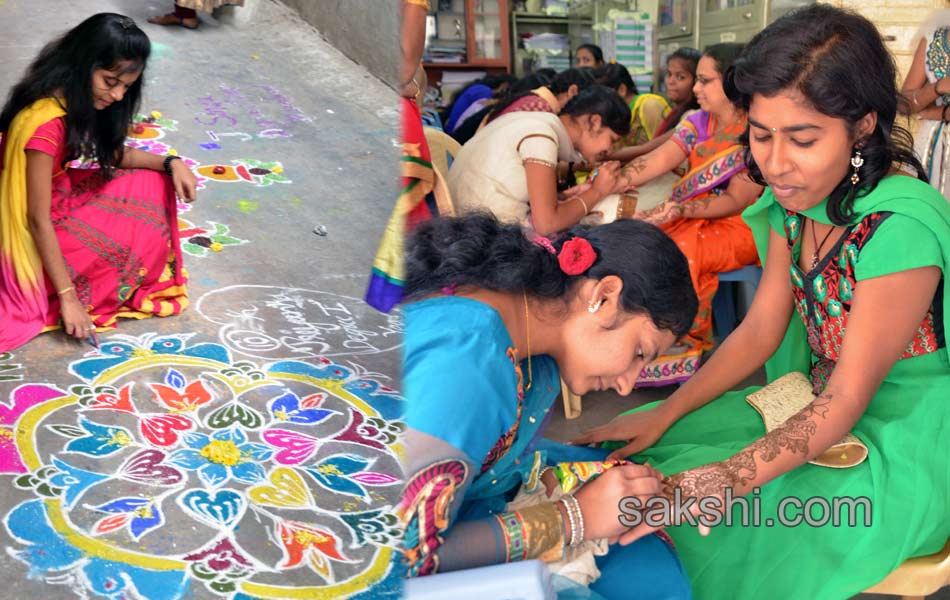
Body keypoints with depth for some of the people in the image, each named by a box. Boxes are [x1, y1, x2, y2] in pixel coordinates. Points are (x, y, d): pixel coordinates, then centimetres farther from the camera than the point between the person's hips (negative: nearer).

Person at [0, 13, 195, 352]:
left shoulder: (74, 98, -6)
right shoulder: (46, 123, -33)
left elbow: (114, 154, 8)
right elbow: (38, 220, -28)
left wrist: (170, 163, -11)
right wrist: (68, 296, -25)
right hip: (36, 236, -9)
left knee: (154, 185, 6)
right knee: (148, 235, -6)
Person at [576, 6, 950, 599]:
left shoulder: (900, 226, -28)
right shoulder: (796, 199, -4)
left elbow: (847, 399, -24)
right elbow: (760, 330, 2)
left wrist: (728, 478, -34)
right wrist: (664, 414, -5)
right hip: (821, 409, 8)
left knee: (723, 539, -20)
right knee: (646, 460, -1)